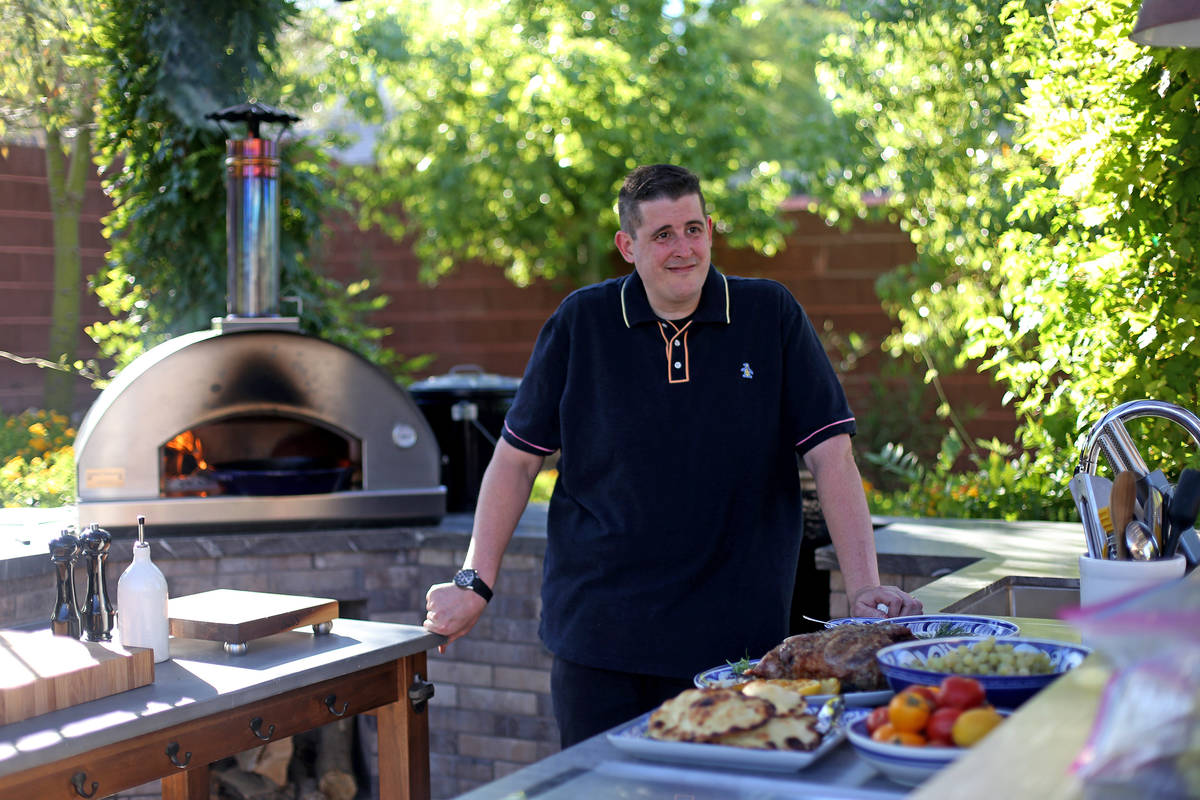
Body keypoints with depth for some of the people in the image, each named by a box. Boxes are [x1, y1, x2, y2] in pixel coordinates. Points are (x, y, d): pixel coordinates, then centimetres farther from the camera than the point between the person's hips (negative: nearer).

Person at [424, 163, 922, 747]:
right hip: (596, 631, 1)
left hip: (730, 634, -1)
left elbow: (830, 456, -4)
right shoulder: (581, 322, 1)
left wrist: (864, 588, -12)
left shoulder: (771, 315, -1)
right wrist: (475, 583, 3)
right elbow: (517, 459, 6)